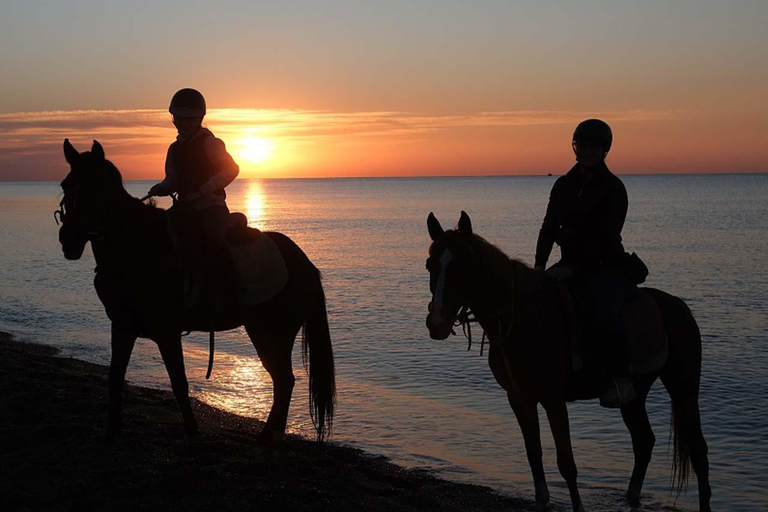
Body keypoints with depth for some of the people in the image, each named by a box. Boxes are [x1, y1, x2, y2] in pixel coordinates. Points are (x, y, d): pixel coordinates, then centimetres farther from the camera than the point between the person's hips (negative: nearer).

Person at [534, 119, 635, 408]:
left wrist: (574, 268, -21)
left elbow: (607, 238, -14)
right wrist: (540, 264, -4)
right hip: (570, 265, 6)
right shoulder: (564, 185, 10)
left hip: (605, 267, -6)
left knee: (604, 316, -32)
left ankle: (622, 379, -21)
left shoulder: (613, 188, -7)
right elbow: (549, 227, 10)